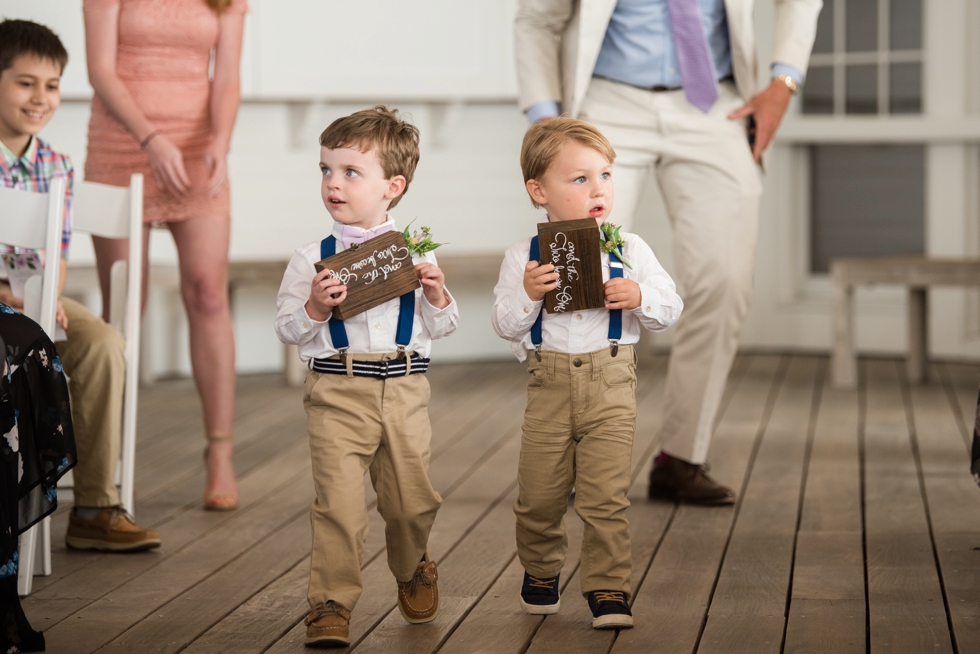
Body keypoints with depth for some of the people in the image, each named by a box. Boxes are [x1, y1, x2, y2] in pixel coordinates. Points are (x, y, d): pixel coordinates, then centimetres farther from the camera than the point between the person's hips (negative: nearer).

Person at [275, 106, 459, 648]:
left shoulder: (415, 252, 5)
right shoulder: (312, 258, 1)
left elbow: (441, 327, 9)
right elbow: (287, 328, 0)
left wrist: (436, 293, -10)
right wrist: (314, 308, -18)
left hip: (404, 389, 2)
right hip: (338, 390, -2)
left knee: (412, 499, 11)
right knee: (338, 500, -9)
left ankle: (412, 568, 41)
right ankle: (331, 604, 2)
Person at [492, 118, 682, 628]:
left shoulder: (629, 249, 3)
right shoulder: (524, 257, 1)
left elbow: (670, 308, 6)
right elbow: (504, 324, 0)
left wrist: (639, 297, -14)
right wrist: (527, 294, -18)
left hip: (610, 383, -1)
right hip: (549, 386, 1)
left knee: (605, 499, -6)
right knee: (539, 497, 8)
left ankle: (608, 590, 5)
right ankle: (541, 573, 34)